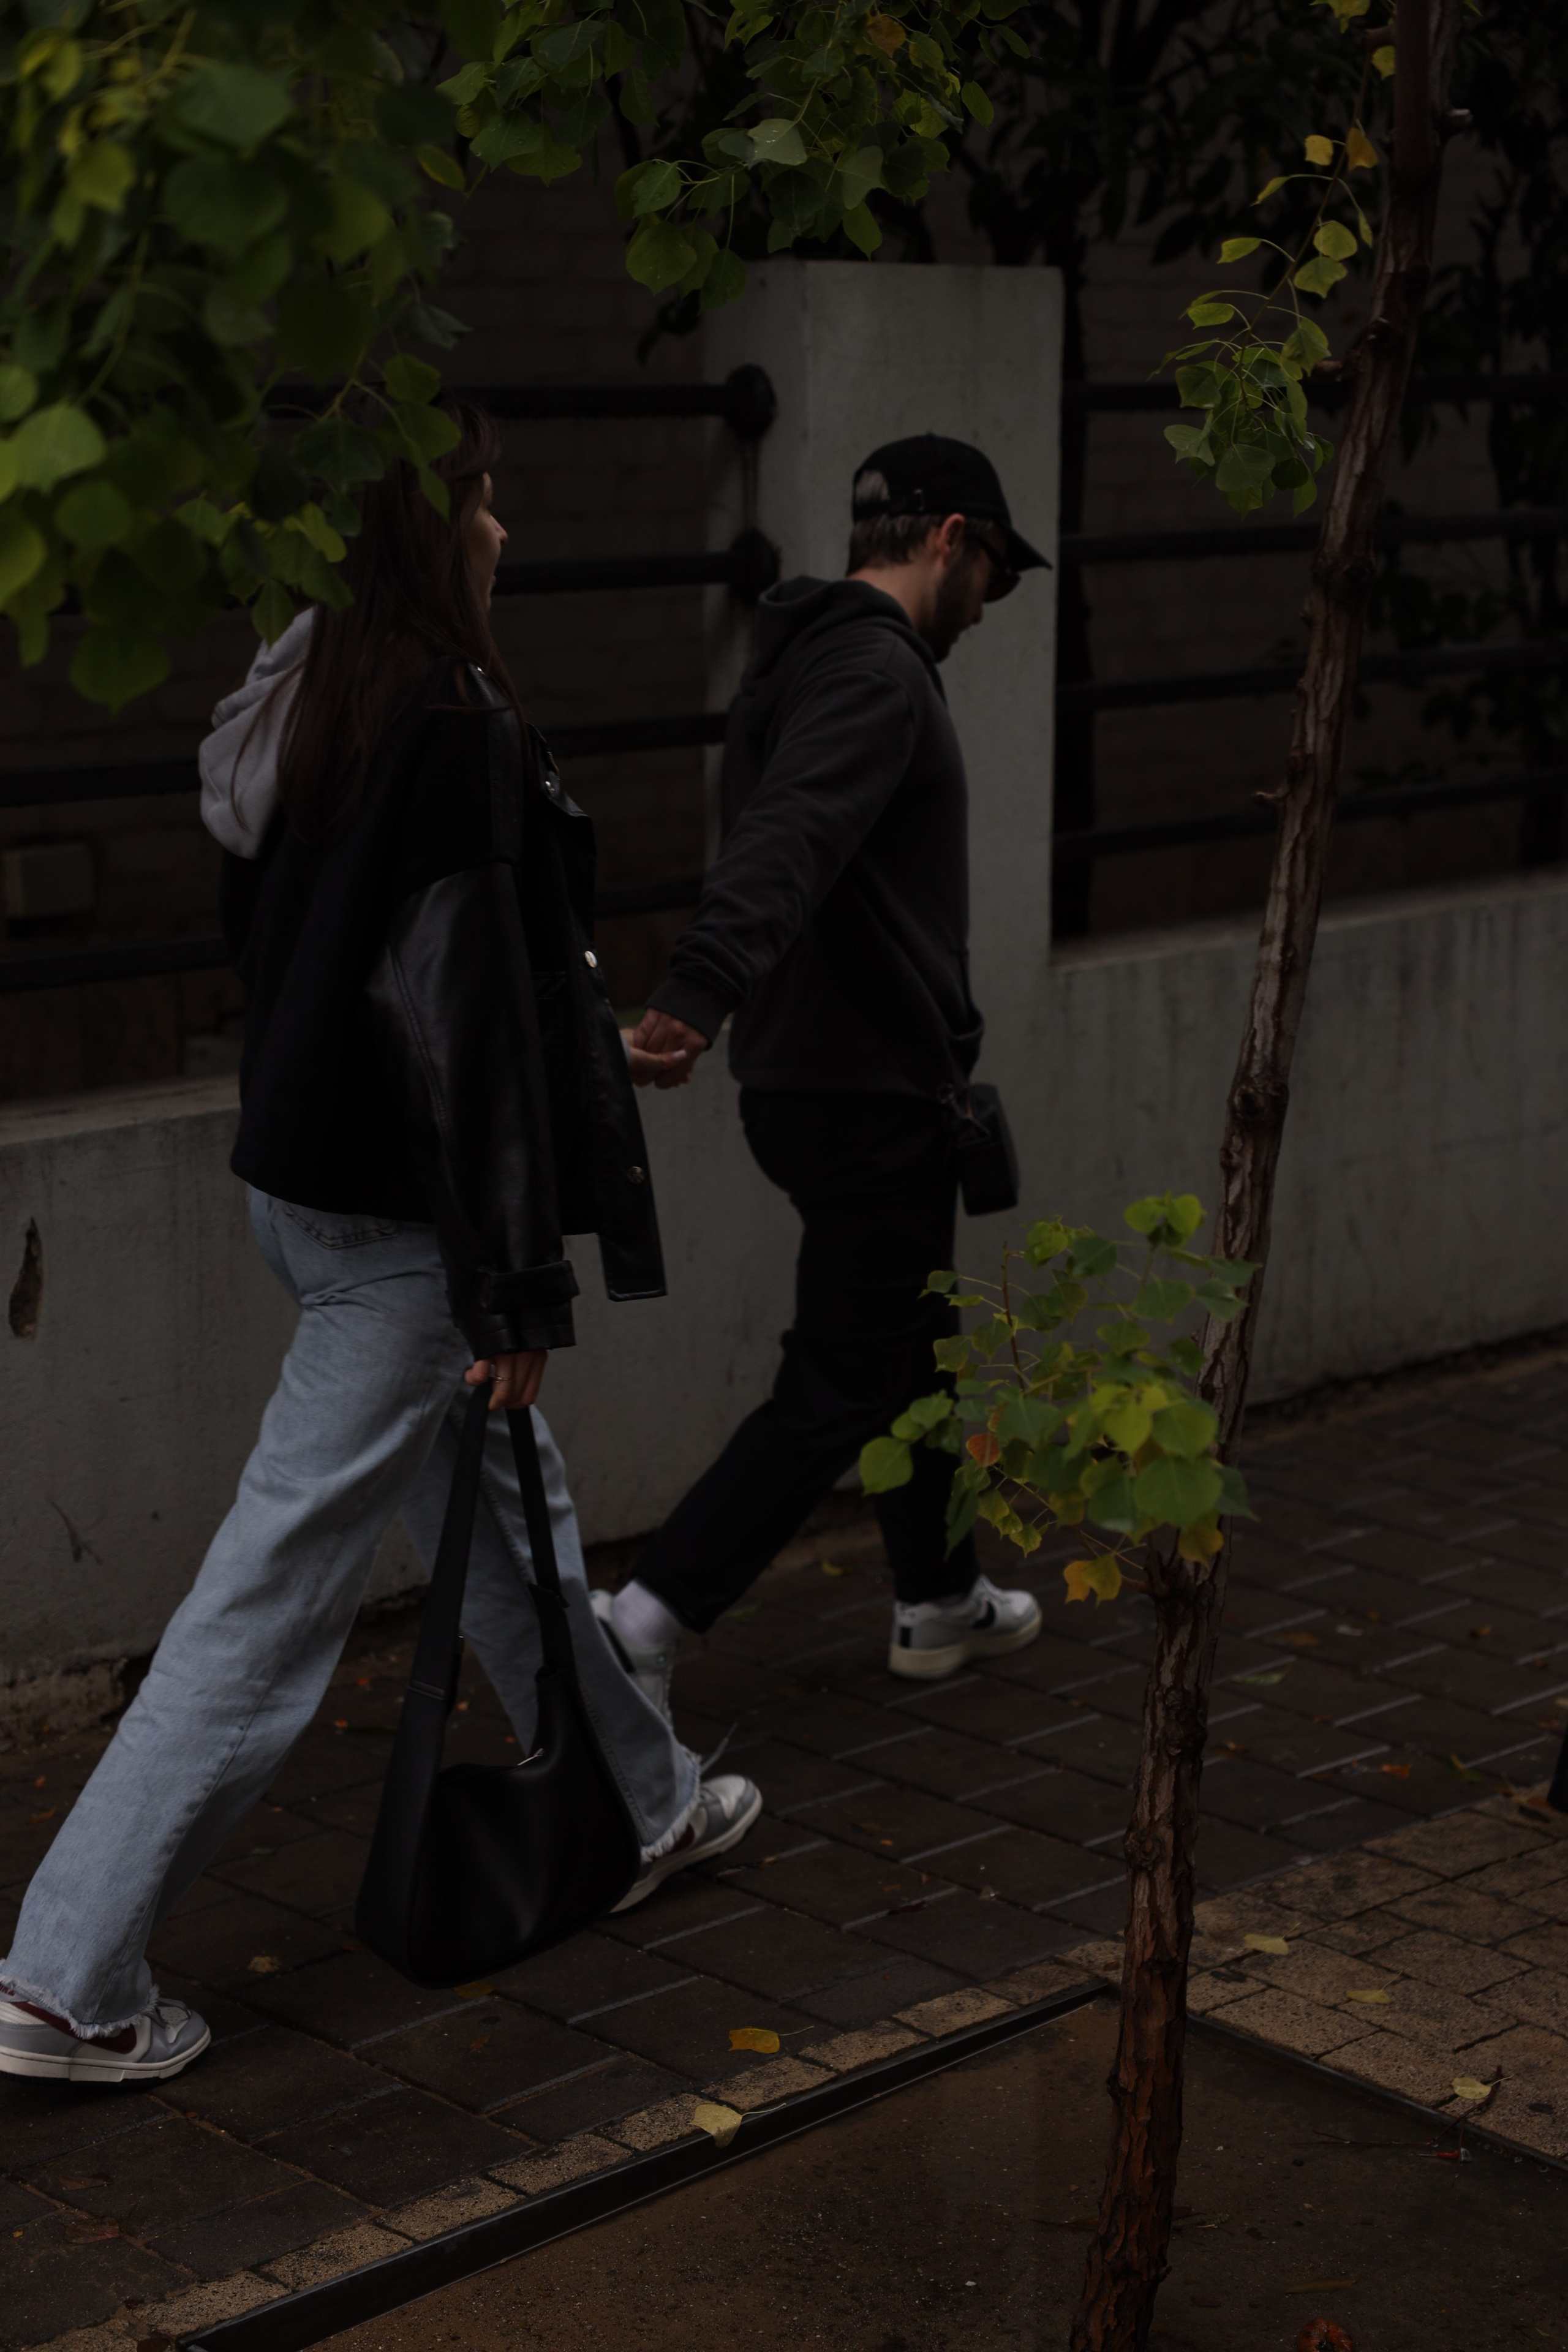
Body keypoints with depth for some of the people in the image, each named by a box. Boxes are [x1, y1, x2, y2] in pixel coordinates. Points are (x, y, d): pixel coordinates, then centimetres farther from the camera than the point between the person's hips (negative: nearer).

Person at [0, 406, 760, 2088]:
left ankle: (638, 1809, 43)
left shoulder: (297, 703, 7)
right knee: (277, 1589, -4)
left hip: (309, 1177, 10)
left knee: (502, 1511, 24)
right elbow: (464, 1019, -22)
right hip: (398, 1218, -10)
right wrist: (516, 1284, -17)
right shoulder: (451, 723, -21)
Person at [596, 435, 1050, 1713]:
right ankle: (645, 1619, -10)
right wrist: (697, 995, -51)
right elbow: (785, 842, -36)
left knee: (912, 1342, 23)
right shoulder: (879, 673, -19)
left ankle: (942, 1601, 37)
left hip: (813, 1071, 11)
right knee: (841, 1389, -6)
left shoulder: (802, 660, 14)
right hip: (869, 1092, -11)